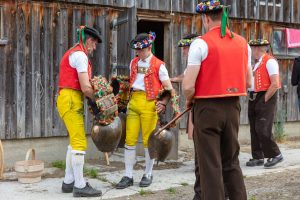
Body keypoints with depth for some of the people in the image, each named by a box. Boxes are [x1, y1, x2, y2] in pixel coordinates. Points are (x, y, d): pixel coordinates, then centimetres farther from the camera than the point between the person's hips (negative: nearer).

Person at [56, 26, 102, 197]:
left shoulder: (74, 53, 21)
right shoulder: (80, 55, -11)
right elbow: (85, 88, -17)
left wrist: (97, 90, 3)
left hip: (72, 100, 10)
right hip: (71, 100, -10)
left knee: (75, 141, 13)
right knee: (79, 142, -8)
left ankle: (68, 182, 18)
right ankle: (80, 186, -5)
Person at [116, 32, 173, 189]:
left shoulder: (158, 65, -3)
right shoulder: (133, 63, 14)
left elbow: (168, 88, -3)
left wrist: (163, 103, -18)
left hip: (149, 103, -5)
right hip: (134, 101, 5)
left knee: (148, 140, 2)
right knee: (130, 139, 2)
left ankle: (148, 175, 17)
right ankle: (128, 176, 9)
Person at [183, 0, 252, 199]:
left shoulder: (201, 43, -12)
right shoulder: (243, 43, 7)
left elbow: (188, 86, -15)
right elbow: (248, 82, 12)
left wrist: (189, 100, 4)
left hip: (208, 108, -5)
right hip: (233, 107, 6)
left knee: (210, 164, 3)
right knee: (232, 162, 17)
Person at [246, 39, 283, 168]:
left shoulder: (270, 61, -11)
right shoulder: (257, 63, 16)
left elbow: (275, 84, -18)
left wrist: (264, 99, -15)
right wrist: (252, 98, 11)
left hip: (265, 99, -9)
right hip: (254, 98, 9)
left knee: (262, 129, -11)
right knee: (254, 130, 9)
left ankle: (275, 155, 4)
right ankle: (258, 158, 16)